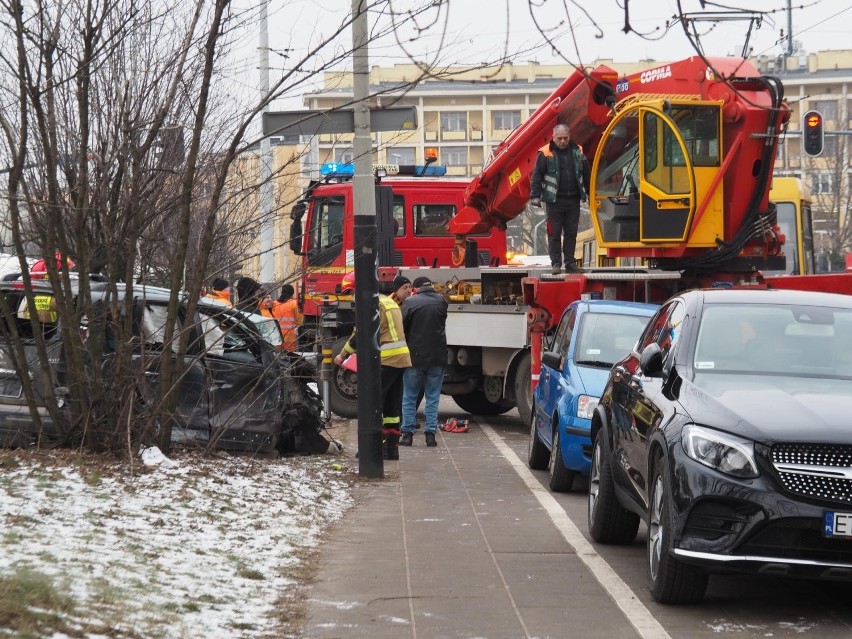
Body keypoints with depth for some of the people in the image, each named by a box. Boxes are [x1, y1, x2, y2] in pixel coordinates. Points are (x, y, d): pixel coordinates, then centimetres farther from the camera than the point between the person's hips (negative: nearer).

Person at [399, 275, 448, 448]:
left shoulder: (410, 302, -7)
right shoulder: (441, 302, 1)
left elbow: (402, 327, -6)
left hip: (415, 356, -2)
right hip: (437, 356, 2)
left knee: (410, 398, 9)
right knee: (433, 398, 9)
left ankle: (407, 434, 8)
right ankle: (431, 433, 6)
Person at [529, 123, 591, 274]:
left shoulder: (577, 151, 8)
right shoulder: (545, 154, -4)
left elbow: (586, 174, 16)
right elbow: (536, 175, -5)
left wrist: (589, 194, 17)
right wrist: (535, 196, -13)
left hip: (573, 200, 4)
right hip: (554, 200, -4)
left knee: (571, 233, 7)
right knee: (554, 234, 0)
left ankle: (570, 263, 13)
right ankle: (556, 263, 6)